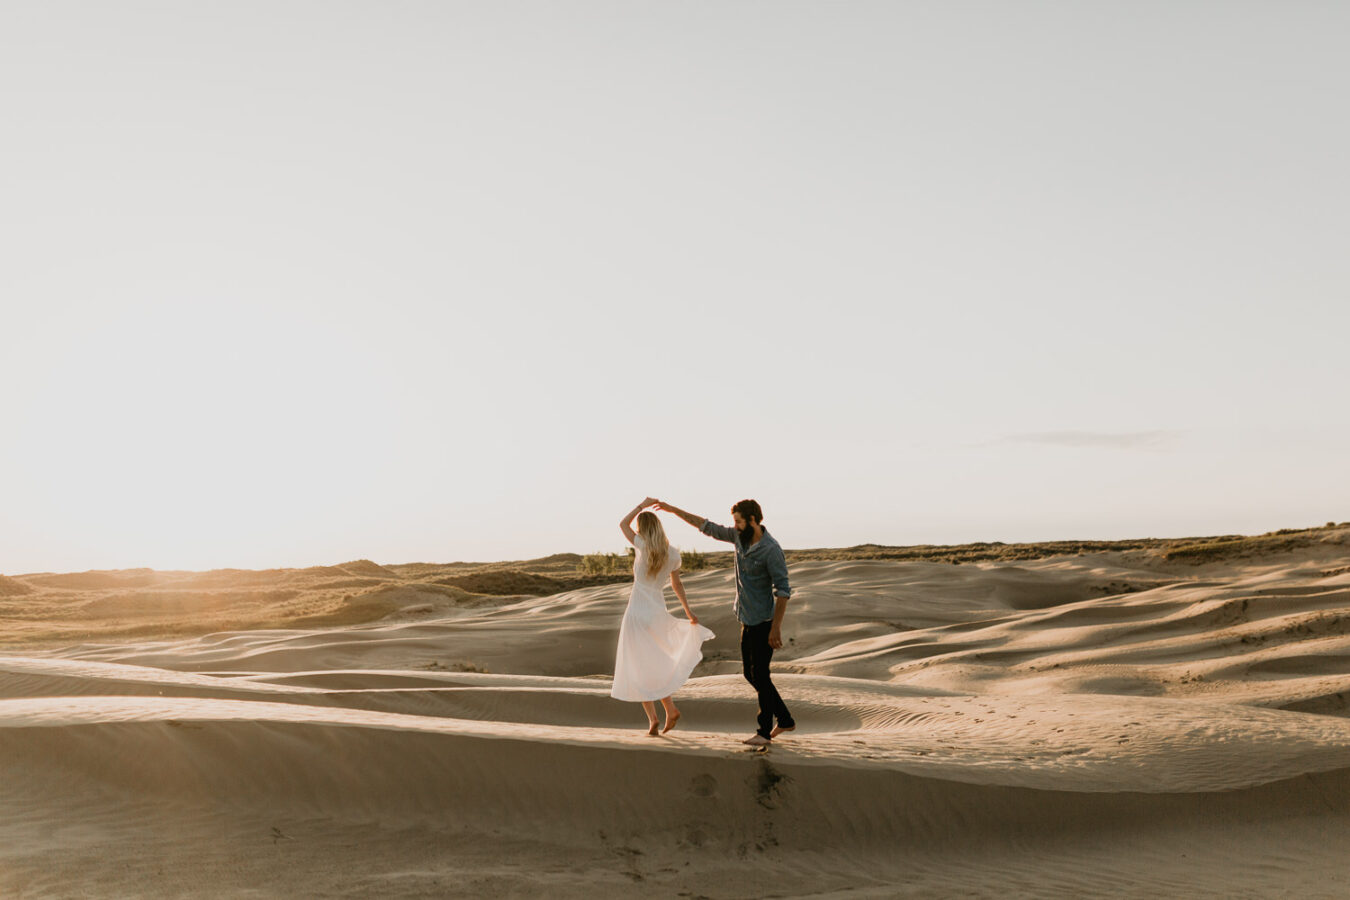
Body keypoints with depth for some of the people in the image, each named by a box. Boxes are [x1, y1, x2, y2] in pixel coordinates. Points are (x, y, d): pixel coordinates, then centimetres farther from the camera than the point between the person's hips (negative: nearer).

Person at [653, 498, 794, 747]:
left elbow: (783, 591, -19)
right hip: (748, 621, 9)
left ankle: (764, 731, 9)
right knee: (751, 674, 13)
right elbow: (708, 527, 14)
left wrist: (776, 628, -21)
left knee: (760, 675, -3)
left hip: (765, 622, -9)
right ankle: (785, 720, 25)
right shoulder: (740, 537, 4)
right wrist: (674, 510, 14)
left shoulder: (771, 550, -19)